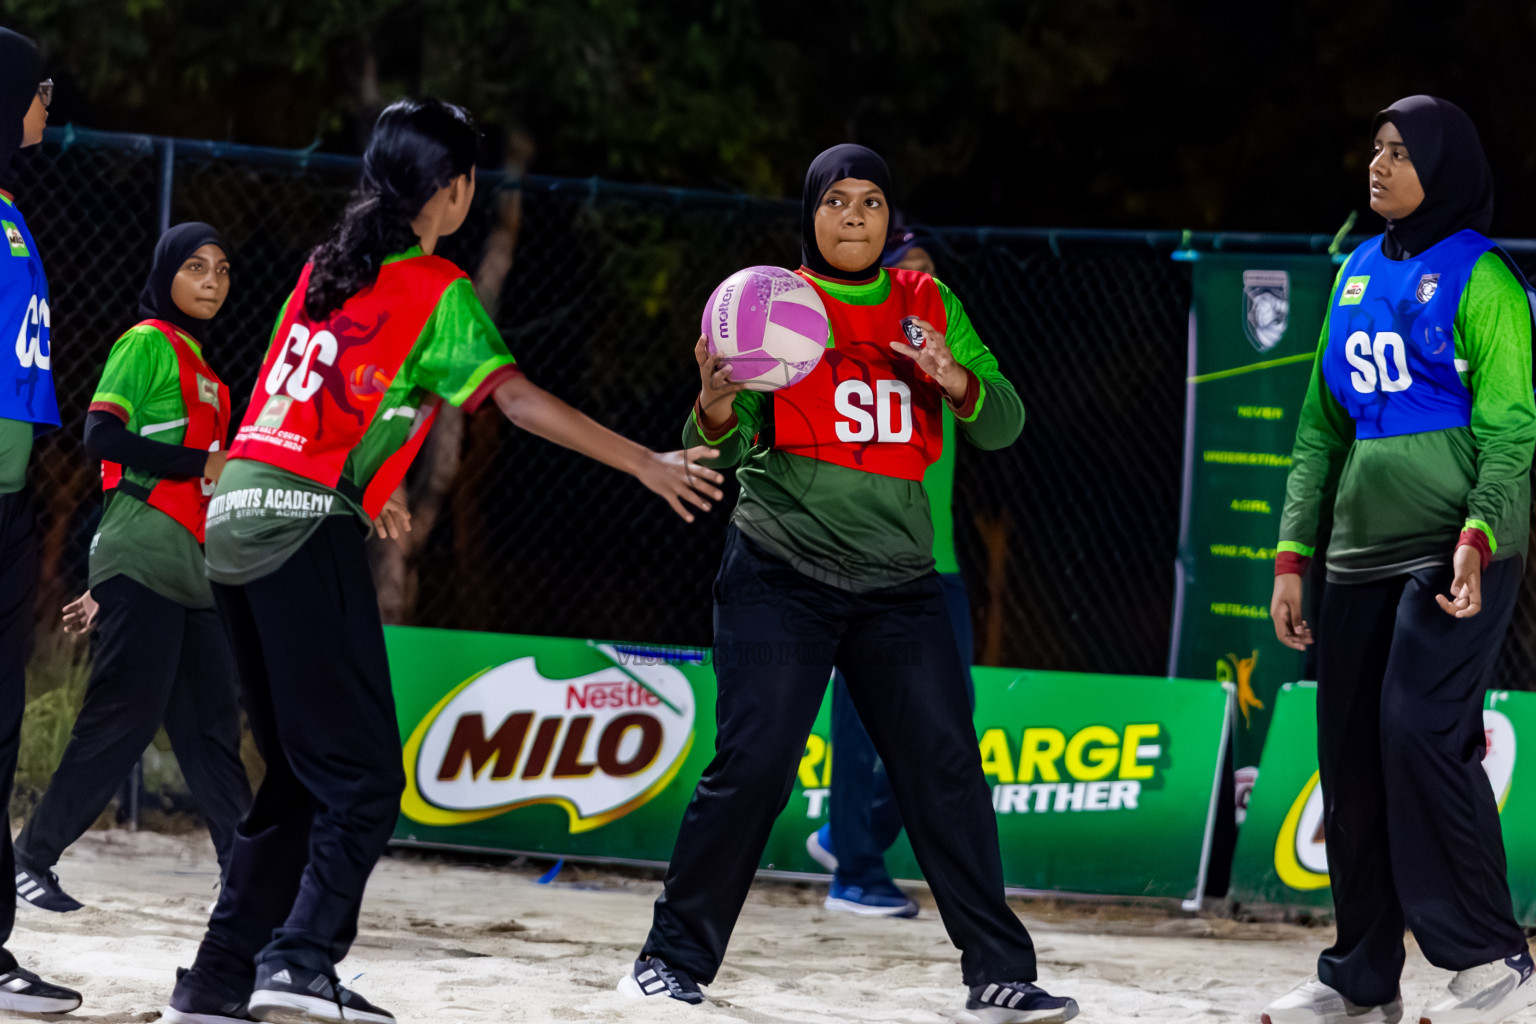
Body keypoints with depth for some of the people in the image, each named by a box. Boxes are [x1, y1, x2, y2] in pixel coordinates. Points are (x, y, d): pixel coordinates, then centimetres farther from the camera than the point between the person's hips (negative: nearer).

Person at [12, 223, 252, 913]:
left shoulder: (200, 366, 21)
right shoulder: (148, 343, -4)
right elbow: (102, 437, -15)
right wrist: (203, 463, -17)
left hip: (191, 573, 8)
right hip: (142, 569, -8)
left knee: (212, 728, 5)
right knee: (123, 721, -9)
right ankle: (32, 858, -1)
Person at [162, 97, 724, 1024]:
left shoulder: (326, 269, 18)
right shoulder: (438, 290, -3)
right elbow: (517, 399, -14)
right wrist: (646, 464, -13)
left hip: (234, 520, 8)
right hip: (307, 529, -8)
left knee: (302, 773, 14)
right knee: (364, 774, -7)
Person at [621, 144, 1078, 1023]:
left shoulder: (926, 305, 10)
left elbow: (1003, 425, 6)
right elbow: (729, 447, -2)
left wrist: (955, 380, -15)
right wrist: (715, 410, -25)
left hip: (899, 581, 3)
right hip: (782, 577, -3)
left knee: (946, 768, -3)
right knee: (750, 764, -8)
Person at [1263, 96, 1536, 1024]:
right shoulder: (1359, 276, 15)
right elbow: (1323, 425, 19)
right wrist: (1293, 555, 12)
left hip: (1457, 557, -7)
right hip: (1362, 555, 7)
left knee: (1418, 729, -20)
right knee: (1352, 760, 7)